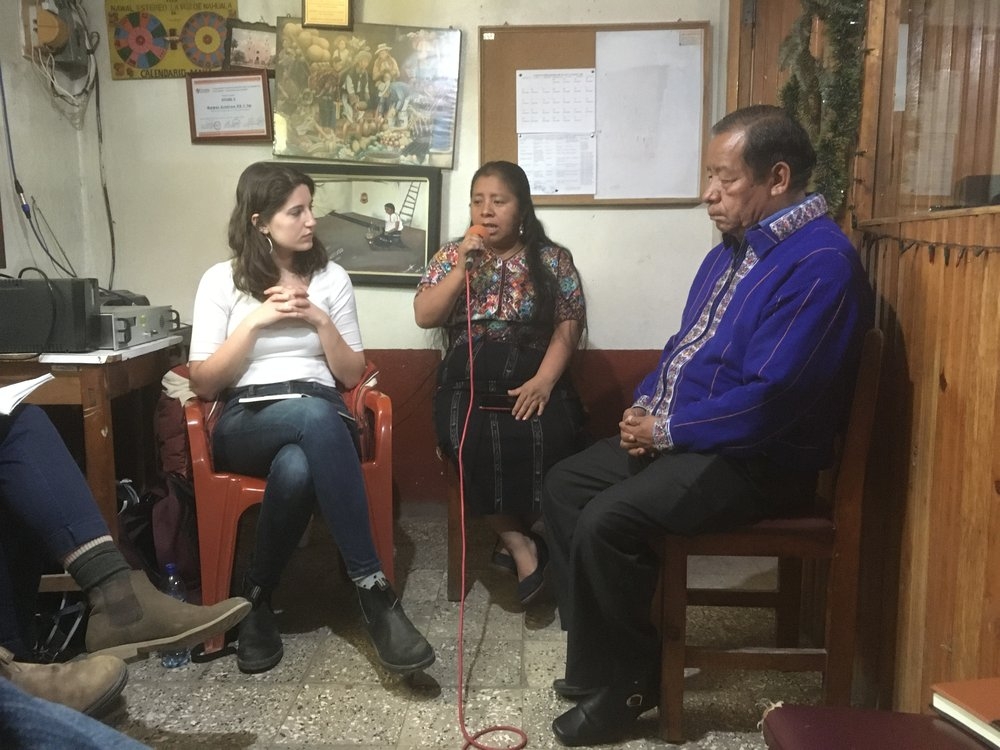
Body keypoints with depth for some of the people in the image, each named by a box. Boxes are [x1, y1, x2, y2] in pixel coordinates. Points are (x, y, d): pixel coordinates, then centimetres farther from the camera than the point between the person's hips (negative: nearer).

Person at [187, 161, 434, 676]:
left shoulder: (331, 277, 13)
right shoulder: (221, 281, 8)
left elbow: (352, 375, 12)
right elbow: (203, 383, 2)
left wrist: (320, 320, -4)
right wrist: (255, 320, -7)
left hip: (322, 418, 2)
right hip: (248, 424, -2)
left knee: (296, 470, -39)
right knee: (315, 413, -40)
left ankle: (256, 598, -19)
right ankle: (373, 590, -38)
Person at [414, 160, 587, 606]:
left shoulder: (553, 259, 9)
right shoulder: (452, 255, 13)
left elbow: (567, 328, 1)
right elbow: (424, 317, 3)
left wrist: (543, 381, -14)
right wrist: (462, 268, -7)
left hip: (533, 382, 0)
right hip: (466, 383, 1)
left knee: (547, 438, -32)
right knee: (469, 440, -32)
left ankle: (512, 538, -10)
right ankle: (520, 542, -16)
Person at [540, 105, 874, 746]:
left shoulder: (821, 263, -20)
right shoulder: (736, 247, 12)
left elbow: (769, 399, -27)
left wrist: (667, 430, -16)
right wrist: (645, 406, 1)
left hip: (754, 458, -10)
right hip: (678, 433, 10)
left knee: (607, 521, -24)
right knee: (565, 483, 5)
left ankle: (633, 678, 1)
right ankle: (596, 659, 13)